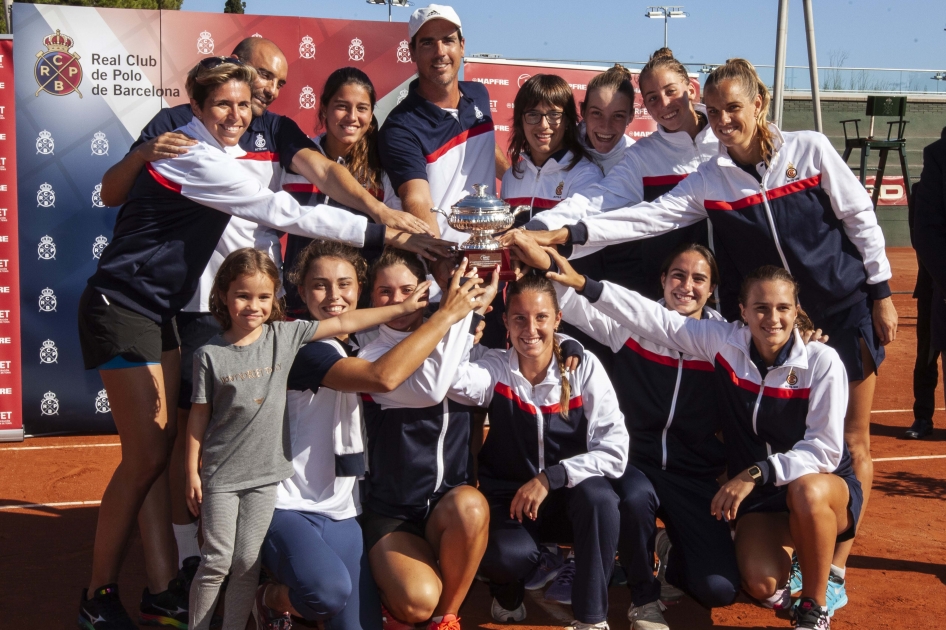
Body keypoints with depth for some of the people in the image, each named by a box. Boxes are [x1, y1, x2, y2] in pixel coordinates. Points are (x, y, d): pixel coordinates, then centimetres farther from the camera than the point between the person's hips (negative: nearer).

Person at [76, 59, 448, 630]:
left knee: (157, 450, 6)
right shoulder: (196, 159, -20)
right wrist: (387, 233, -23)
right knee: (146, 457, -7)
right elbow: (286, 213, -24)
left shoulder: (223, 153, 9)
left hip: (157, 311, 9)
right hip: (122, 308, -9)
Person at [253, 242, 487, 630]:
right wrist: (447, 314, -22)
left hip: (342, 513, 7)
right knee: (330, 589, -34)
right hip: (288, 509, -7)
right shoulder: (304, 347, -14)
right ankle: (273, 598, 0)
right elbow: (384, 377, -30)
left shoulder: (360, 345, 11)